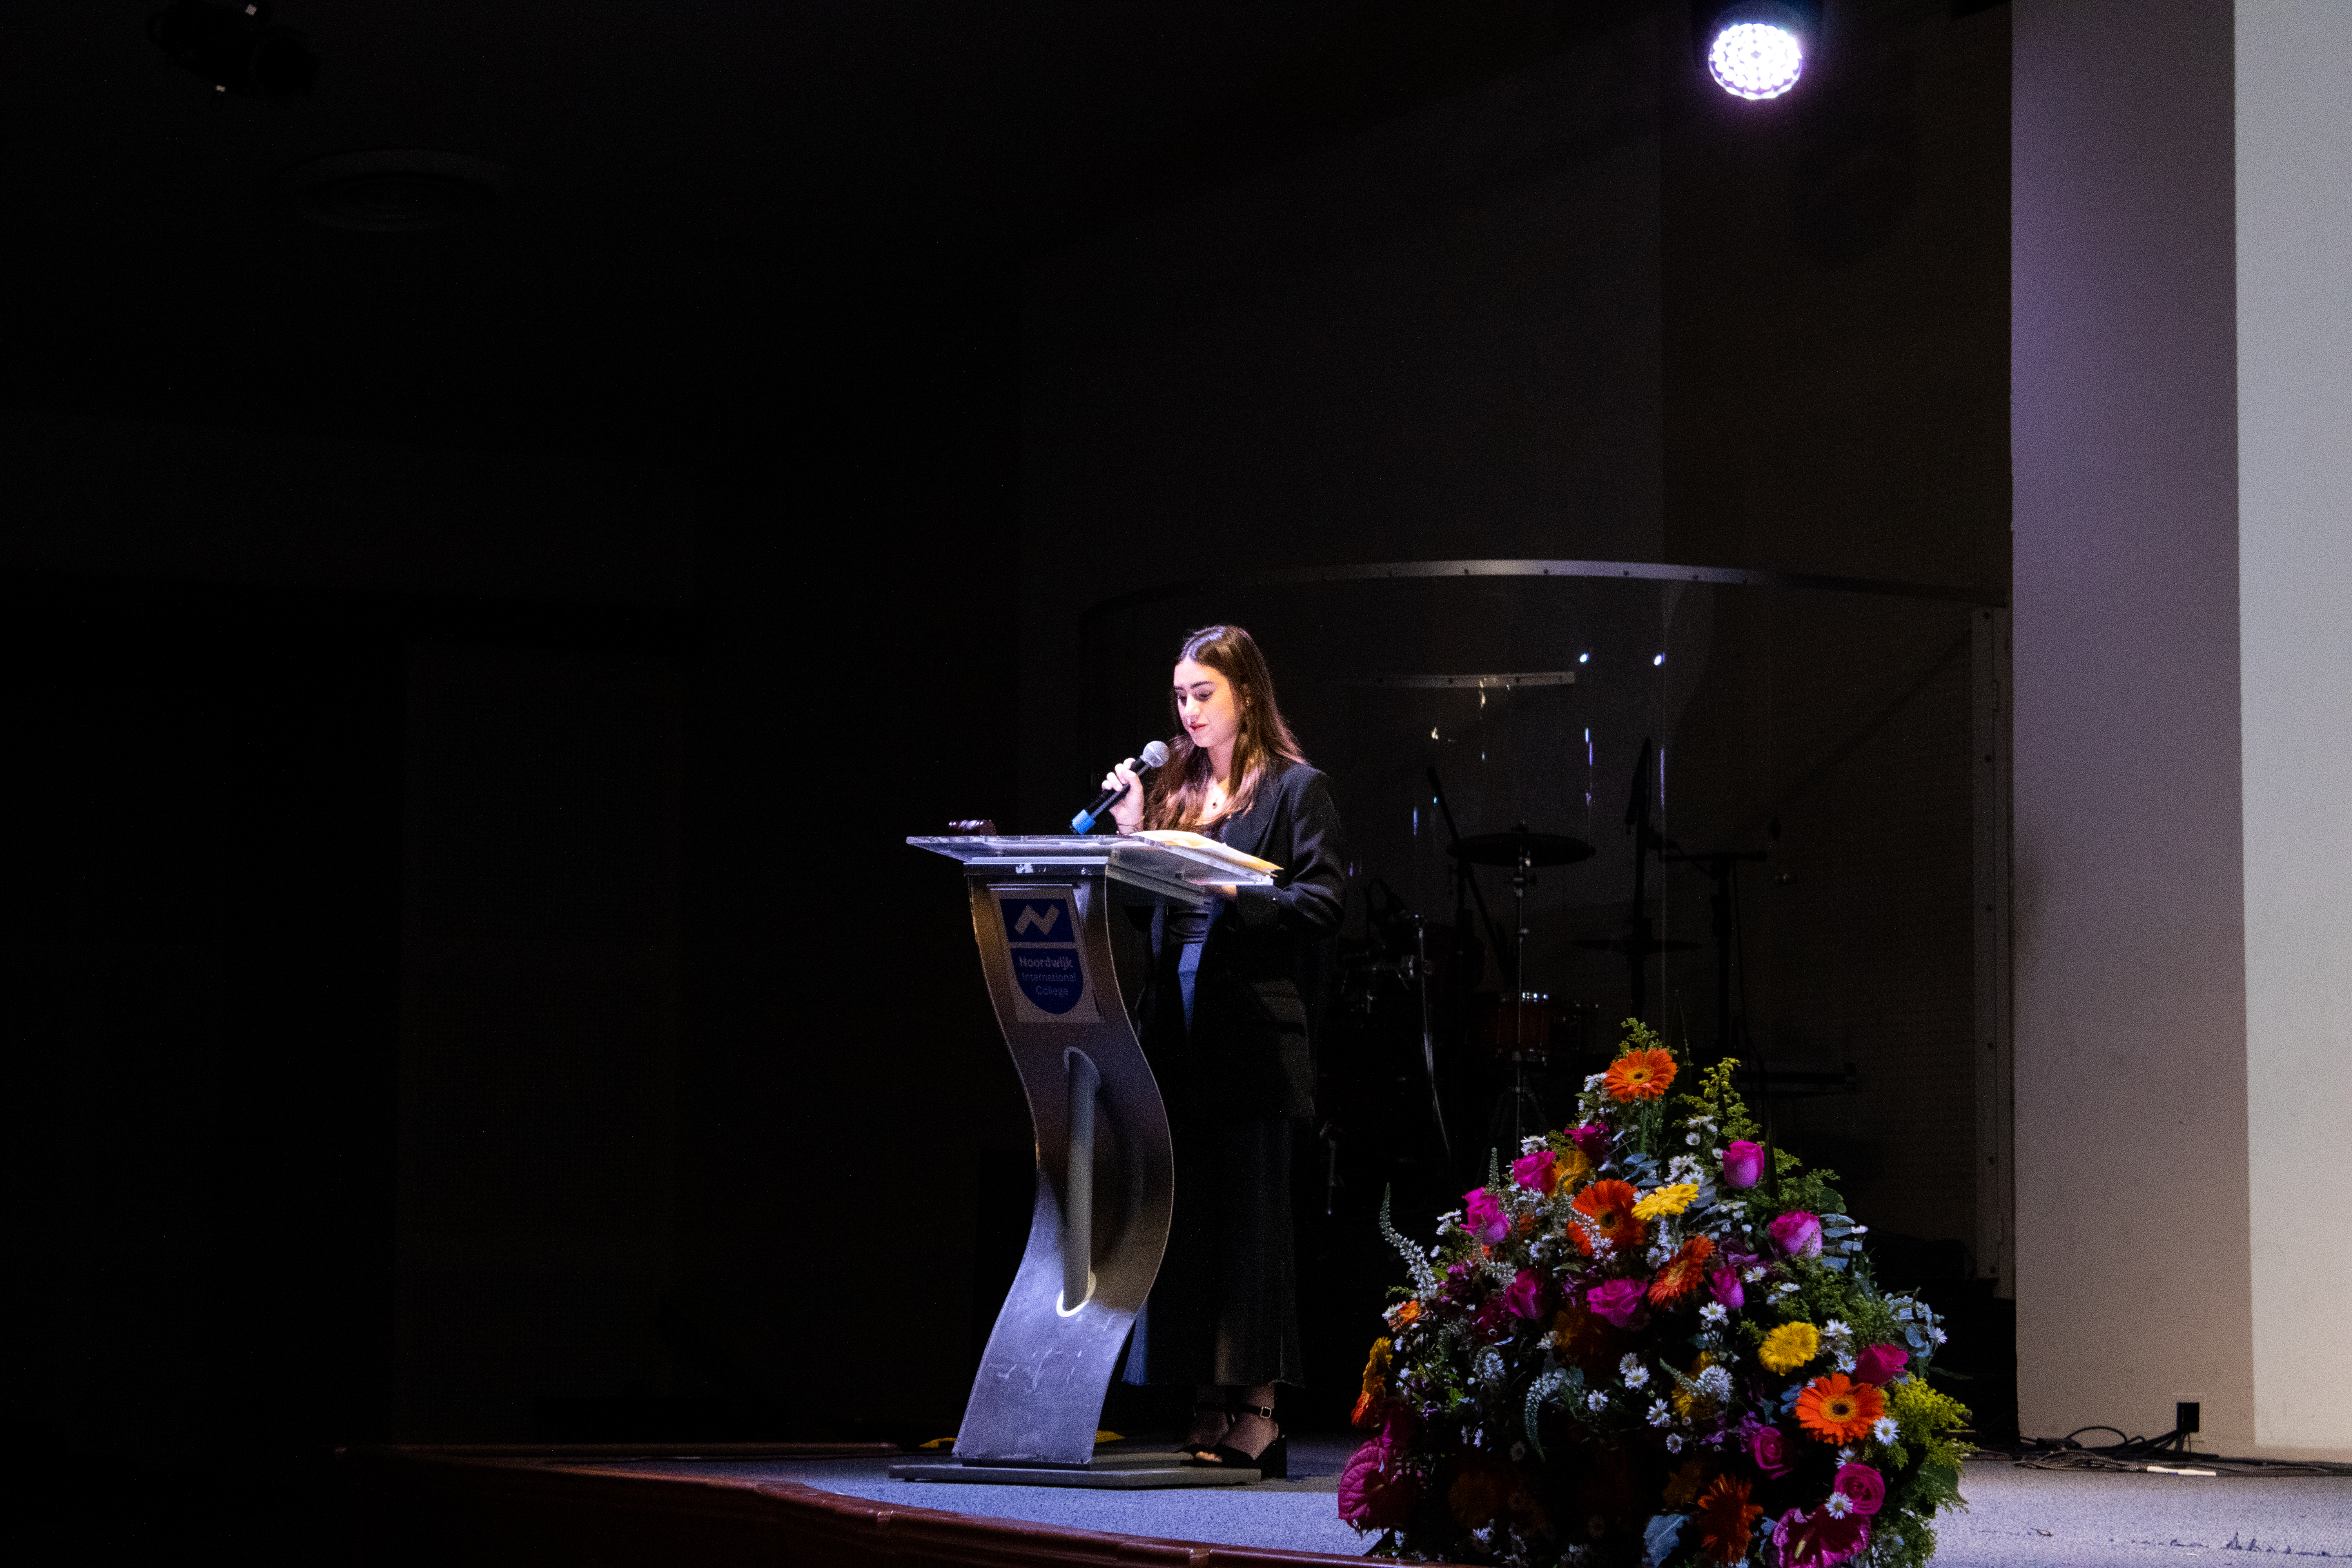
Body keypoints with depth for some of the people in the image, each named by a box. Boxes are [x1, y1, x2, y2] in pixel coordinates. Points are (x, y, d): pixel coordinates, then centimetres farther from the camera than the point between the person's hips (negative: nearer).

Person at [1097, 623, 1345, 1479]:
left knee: (1250, 1212, -5)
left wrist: (1239, 893, -17)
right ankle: (1209, 1410, 6)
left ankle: (1256, 1411, -3)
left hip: (1252, 1026, -6)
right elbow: (1143, 908, 16)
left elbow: (1324, 901, -6)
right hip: (1174, 1023, 6)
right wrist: (1130, 834, 4)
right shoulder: (1174, 787, 18)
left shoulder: (1296, 789, 2)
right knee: (1185, 1214, 3)